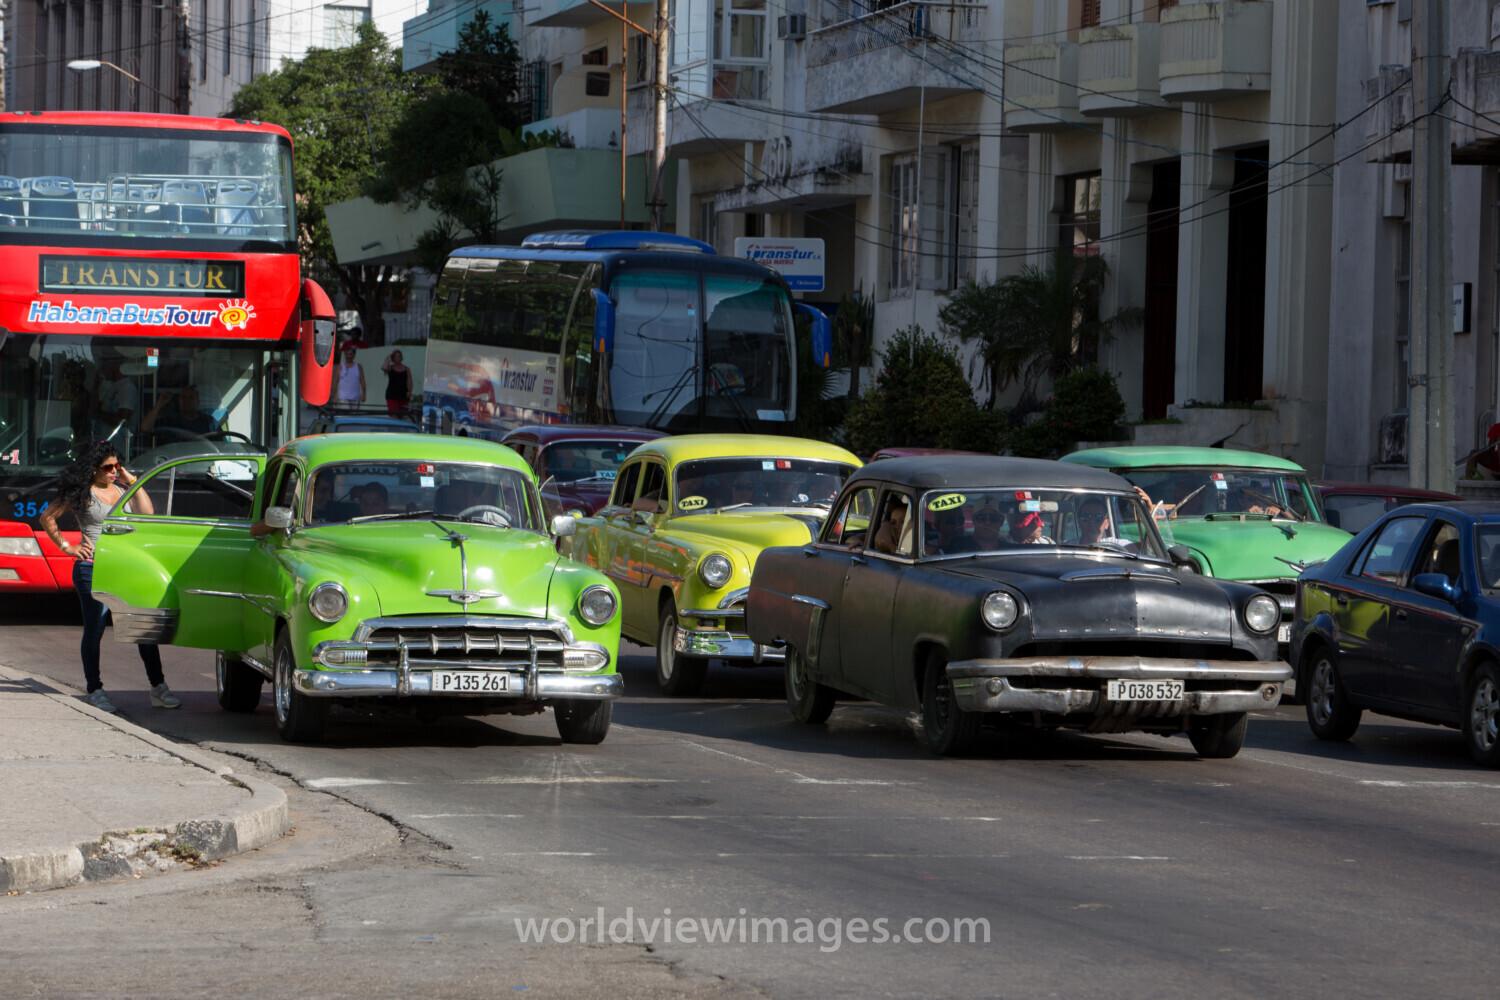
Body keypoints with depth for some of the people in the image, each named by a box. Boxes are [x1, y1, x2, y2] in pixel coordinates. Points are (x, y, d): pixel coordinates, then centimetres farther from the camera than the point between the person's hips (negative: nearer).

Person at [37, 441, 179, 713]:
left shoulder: (121, 489, 14)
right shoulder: (81, 493, 0)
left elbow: (147, 513, 2)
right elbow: (47, 517, 2)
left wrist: (132, 481, 1)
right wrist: (66, 547, -2)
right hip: (92, 569, -4)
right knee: (94, 630, 1)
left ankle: (158, 688, 1)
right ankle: (95, 690, 10)